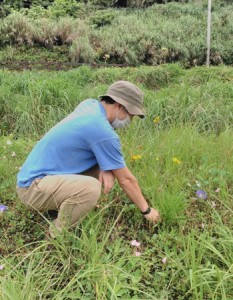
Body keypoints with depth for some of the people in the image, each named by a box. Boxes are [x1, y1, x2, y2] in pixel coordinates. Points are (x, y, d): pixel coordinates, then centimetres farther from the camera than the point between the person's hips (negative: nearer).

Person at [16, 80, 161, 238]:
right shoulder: (103, 132, -24)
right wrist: (147, 210, 0)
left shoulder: (90, 104, 2)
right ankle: (58, 237, -10)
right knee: (91, 188, -35)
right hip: (34, 186, -9)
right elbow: (126, 179, -14)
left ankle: (61, 206, 14)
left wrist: (106, 168, -11)